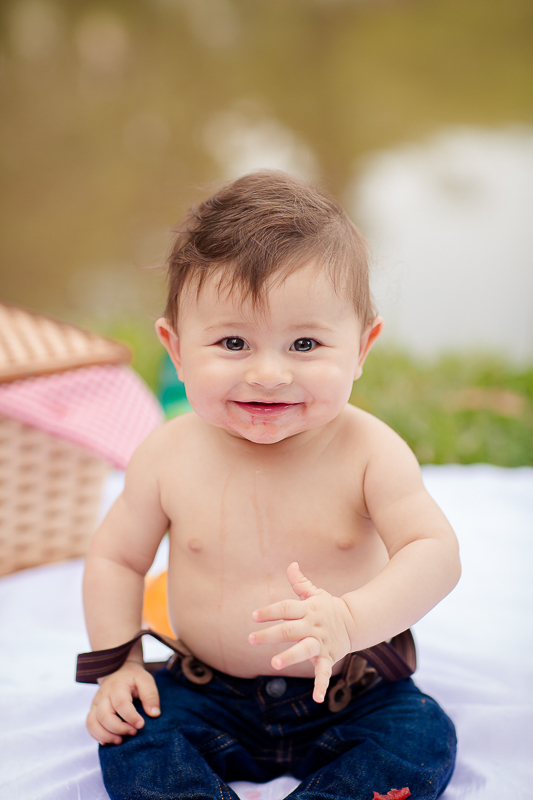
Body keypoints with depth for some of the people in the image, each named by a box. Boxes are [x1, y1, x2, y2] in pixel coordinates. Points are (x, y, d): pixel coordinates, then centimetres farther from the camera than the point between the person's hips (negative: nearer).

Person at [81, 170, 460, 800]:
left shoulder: (368, 451, -18)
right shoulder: (169, 457, -12)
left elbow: (435, 553, -23)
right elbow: (116, 557, 2)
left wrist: (349, 620, -40)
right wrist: (118, 664, -7)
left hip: (348, 697, -1)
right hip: (211, 696, 1)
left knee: (422, 741, -21)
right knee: (132, 737, -18)